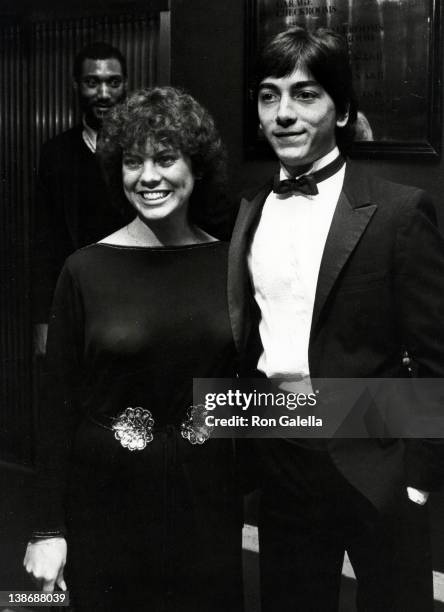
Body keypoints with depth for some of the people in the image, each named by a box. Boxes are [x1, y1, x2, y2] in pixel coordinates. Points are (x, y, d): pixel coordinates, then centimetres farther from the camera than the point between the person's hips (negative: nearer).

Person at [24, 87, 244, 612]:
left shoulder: (227, 264, -1)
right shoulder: (86, 270, -7)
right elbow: (60, 405, -5)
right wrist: (48, 528, -5)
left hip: (206, 498, 2)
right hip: (110, 502, -1)